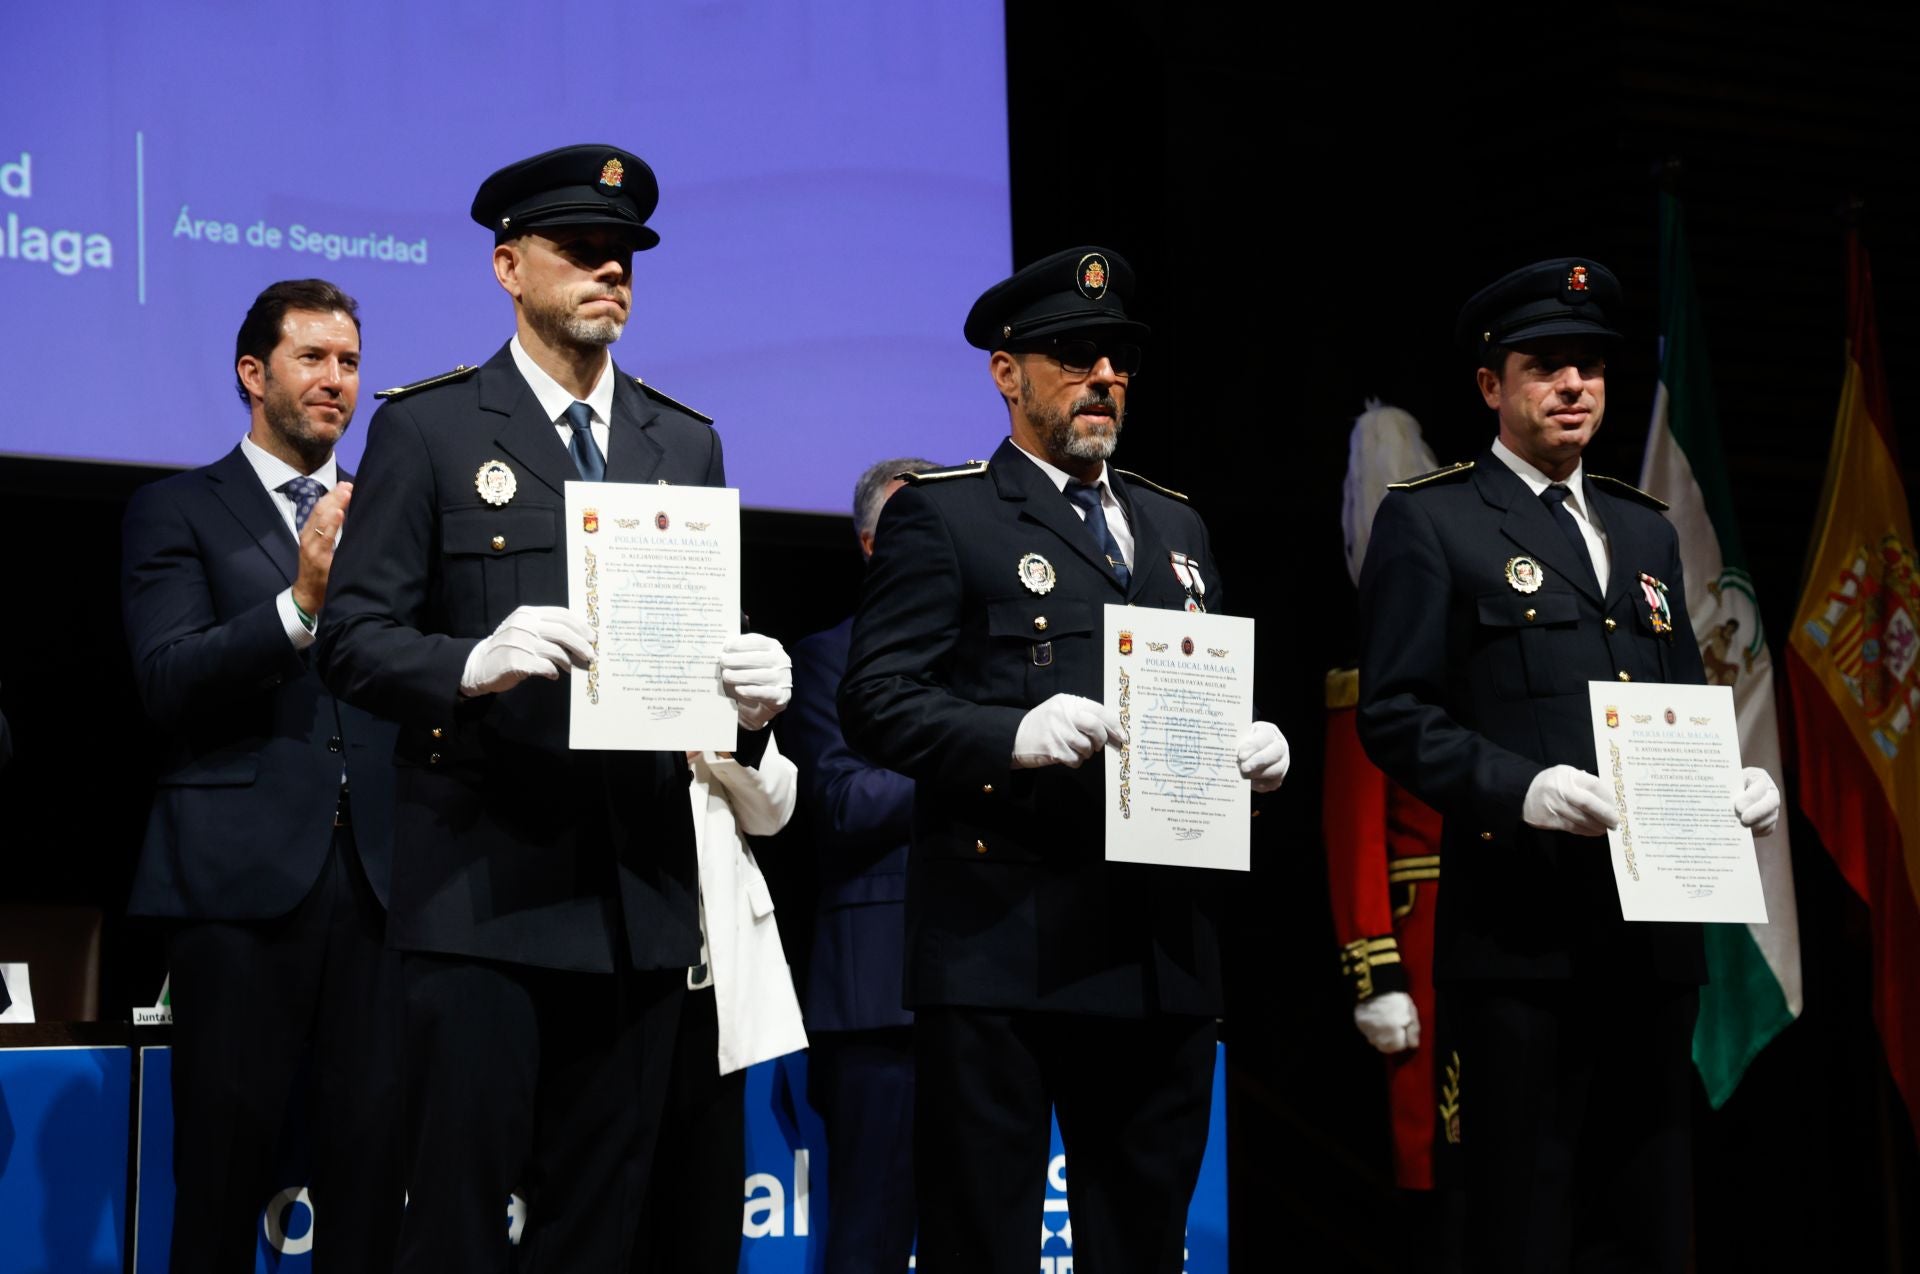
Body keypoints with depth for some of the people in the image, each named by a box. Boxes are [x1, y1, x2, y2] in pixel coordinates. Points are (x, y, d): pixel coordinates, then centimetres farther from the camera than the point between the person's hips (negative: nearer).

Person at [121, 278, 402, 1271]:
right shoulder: (176, 511, 7)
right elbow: (166, 683, -6)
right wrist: (300, 604, -17)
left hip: (374, 872, 3)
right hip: (242, 872, -3)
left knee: (375, 1144, 0)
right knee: (227, 1145, -2)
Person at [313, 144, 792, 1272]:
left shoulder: (687, 445, 16)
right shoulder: (428, 429, 3)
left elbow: (715, 633, 17)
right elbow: (355, 639, -4)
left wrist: (754, 694, -7)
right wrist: (473, 663, -23)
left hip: (642, 884, 4)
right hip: (483, 881, -4)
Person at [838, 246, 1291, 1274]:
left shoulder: (1174, 526, 22)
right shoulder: (940, 515, 2)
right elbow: (876, 699, -8)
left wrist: (1254, 748, 1)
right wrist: (1014, 735, -24)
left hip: (1163, 949, 6)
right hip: (1001, 947, -6)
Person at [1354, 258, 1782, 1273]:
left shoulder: (1645, 530, 21)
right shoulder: (1429, 522, 1)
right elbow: (1395, 714, -7)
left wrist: (1738, 783, 2)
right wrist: (1522, 788, -22)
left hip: (1654, 931, 6)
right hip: (1519, 932, -6)